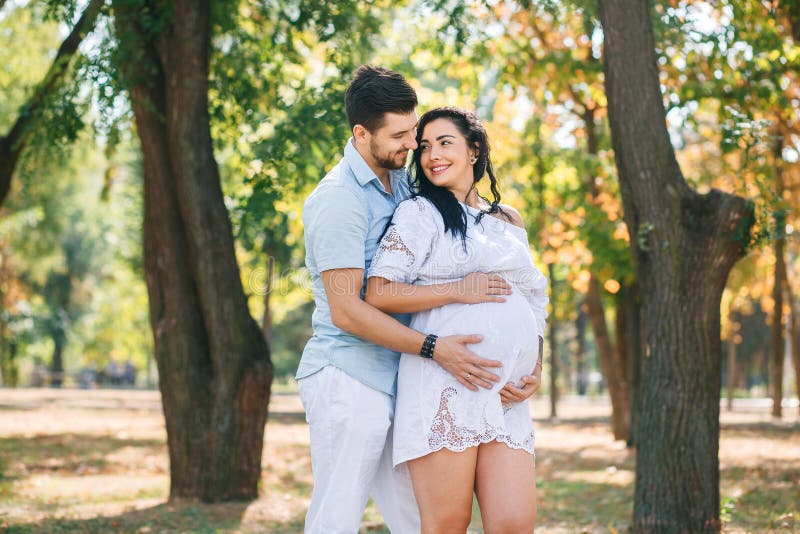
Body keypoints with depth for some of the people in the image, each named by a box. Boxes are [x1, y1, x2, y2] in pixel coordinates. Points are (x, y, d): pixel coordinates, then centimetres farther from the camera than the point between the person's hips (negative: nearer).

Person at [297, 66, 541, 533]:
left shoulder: (403, 184, 14)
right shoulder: (339, 198, -13)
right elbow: (346, 310, -18)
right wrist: (434, 349, -21)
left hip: (392, 382, 8)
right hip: (348, 377, -8)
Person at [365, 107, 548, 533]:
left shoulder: (509, 223, 23)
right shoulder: (419, 212, 7)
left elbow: (534, 297, 29)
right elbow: (378, 294, -3)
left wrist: (534, 366, 12)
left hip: (506, 397, 5)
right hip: (443, 383, -5)